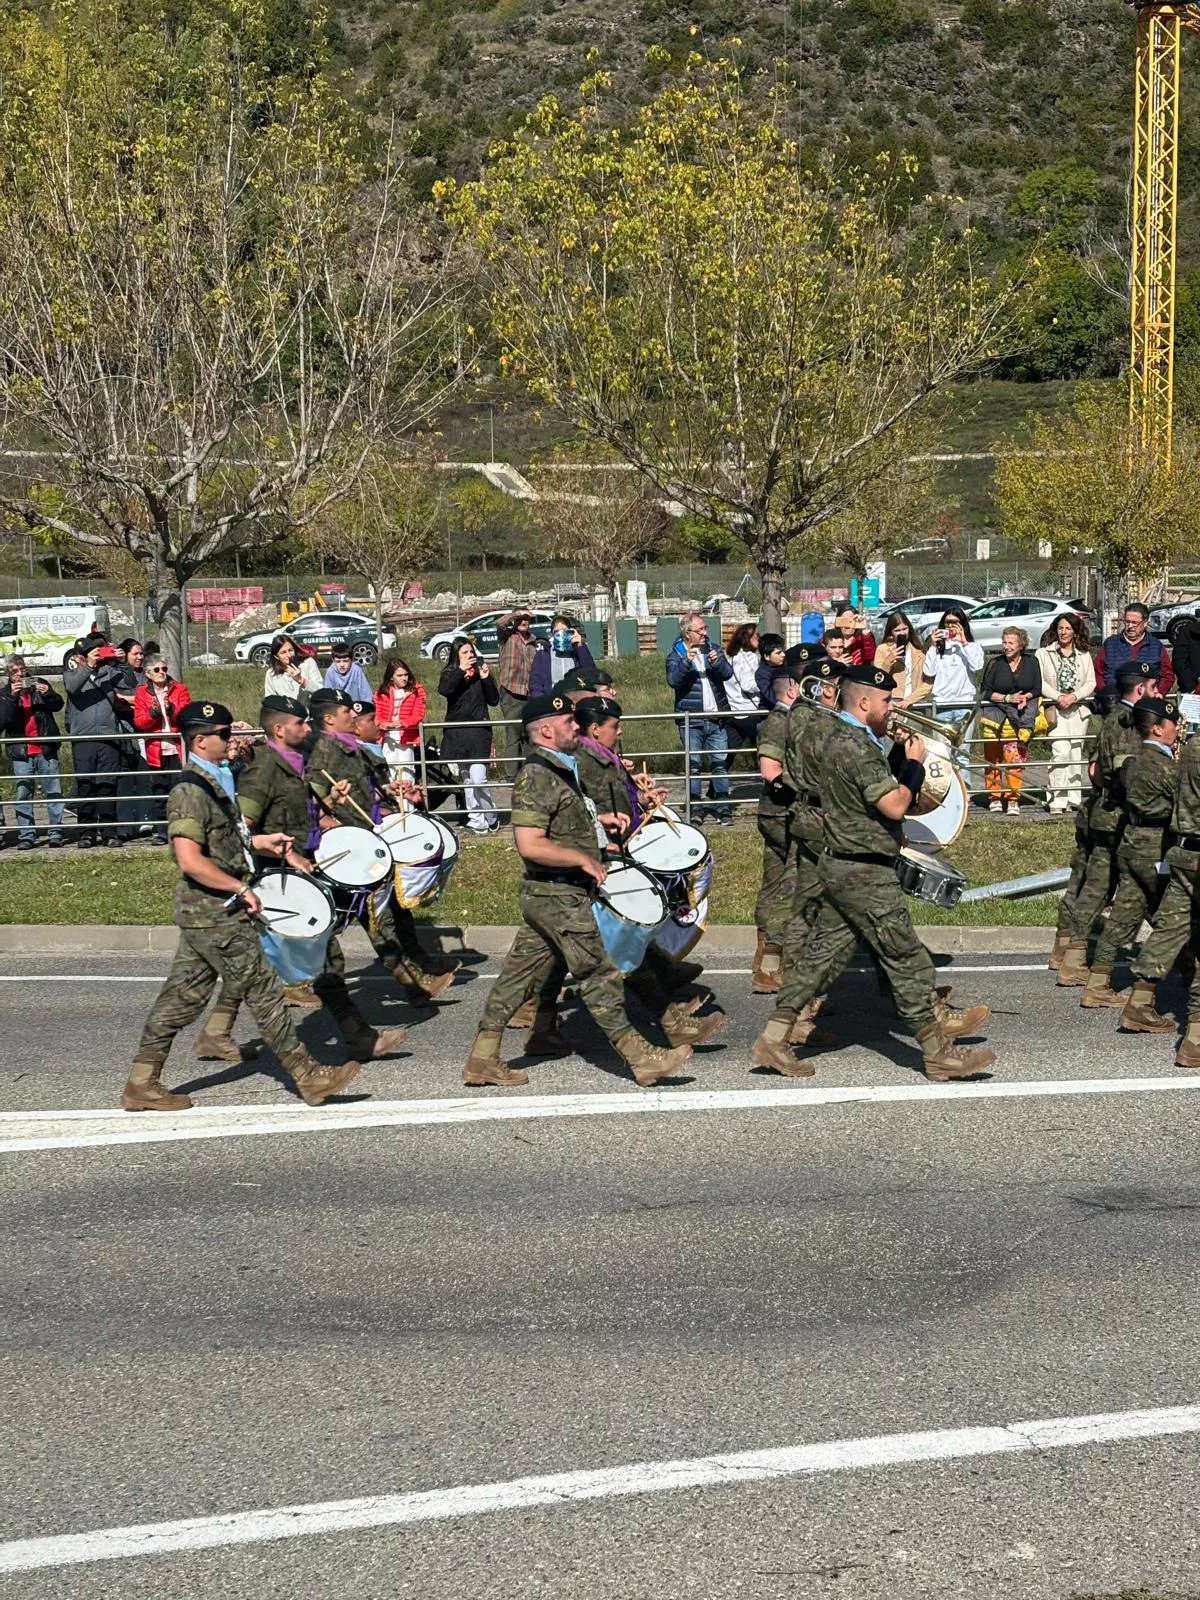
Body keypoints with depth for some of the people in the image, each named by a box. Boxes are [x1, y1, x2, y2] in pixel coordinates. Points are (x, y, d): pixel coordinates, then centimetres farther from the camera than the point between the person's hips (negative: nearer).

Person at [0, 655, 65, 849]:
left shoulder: (40, 684, 8)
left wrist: (47, 694, -17)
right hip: (21, 752, 0)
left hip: (46, 749, 0)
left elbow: (58, 705, 2)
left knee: (53, 792, -1)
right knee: (23, 795, 0)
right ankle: (26, 835, 3)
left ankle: (55, 832, 3)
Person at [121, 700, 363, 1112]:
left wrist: (259, 842, 16)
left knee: (183, 996, 11)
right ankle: (309, 1077, 5)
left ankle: (142, 1083, 14)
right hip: (216, 916, -10)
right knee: (263, 993, -2)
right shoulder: (191, 792, -19)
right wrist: (240, 888, -21)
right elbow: (190, 860, -26)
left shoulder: (212, 785, 13)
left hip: (203, 913, 10)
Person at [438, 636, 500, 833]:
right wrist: (461, 670, -22)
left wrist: (486, 679, -12)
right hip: (455, 733, 2)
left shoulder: (481, 671, 4)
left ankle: (491, 819, 3)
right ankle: (476, 819, 15)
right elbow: (444, 690, -17)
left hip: (479, 730, -2)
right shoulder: (449, 674, 5)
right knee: (466, 780, 7)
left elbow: (494, 700, 0)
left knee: (478, 779, -12)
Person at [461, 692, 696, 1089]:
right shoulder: (537, 776, -17)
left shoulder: (558, 771, 15)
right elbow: (529, 845, -25)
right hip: (558, 896, -10)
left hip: (548, 895, 10)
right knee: (599, 974, -4)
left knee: (522, 975, 10)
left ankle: (483, 1060, 12)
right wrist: (583, 859, -18)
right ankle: (640, 1057, 1)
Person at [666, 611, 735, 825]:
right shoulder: (676, 654, 1)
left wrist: (716, 661, -21)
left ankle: (723, 808, 5)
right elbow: (673, 680, -16)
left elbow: (727, 673, -1)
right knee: (693, 765, -1)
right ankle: (695, 809, 4)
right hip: (691, 721, -3)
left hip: (716, 717, 3)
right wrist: (687, 661, -30)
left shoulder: (713, 649, 11)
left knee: (720, 763, 2)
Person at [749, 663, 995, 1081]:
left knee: (823, 955, 12)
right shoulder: (857, 747, -20)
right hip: (865, 873, -10)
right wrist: (913, 763, -10)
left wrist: (899, 756, 9)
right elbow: (894, 806, -24)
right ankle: (940, 1054, 2)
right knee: (907, 961, -3)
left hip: (840, 868, 10)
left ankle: (773, 1041, 13)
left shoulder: (840, 739, 13)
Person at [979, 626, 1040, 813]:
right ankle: (994, 797, 4)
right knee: (993, 758, -4)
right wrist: (1008, 698, -9)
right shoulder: (995, 663, 2)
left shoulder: (1031, 663, 7)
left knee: (1015, 758, -9)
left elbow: (1038, 690, 10)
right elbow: (985, 692, 0)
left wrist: (1026, 697, -10)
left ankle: (1013, 799, -6)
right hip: (997, 712, 0)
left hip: (1022, 711, 0)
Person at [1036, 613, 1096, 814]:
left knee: (1076, 753, 3)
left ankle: (1073, 799, 9)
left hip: (1079, 709, 3)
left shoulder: (1084, 656, 14)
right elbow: (1039, 682, -1)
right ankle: (1056, 800, -19)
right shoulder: (1044, 654, 6)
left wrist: (1074, 696, -11)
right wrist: (1058, 697, -14)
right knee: (1061, 751, -17)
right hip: (1055, 709, -3)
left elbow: (1091, 683, 7)